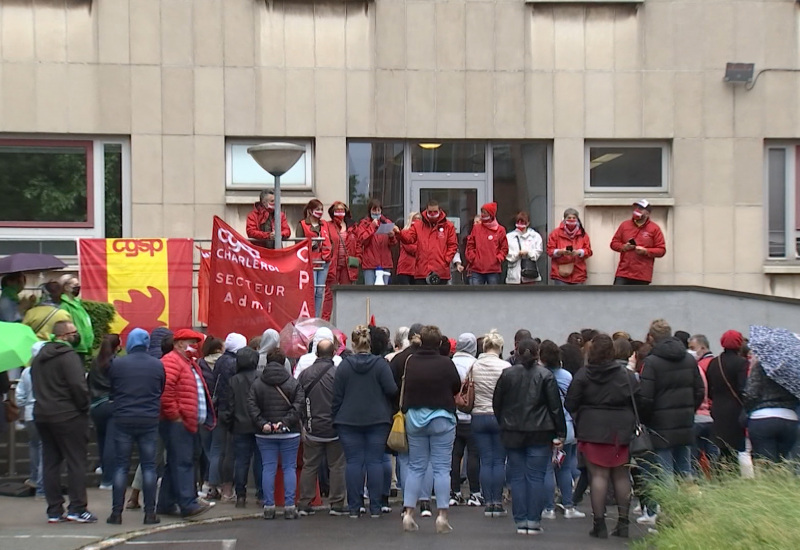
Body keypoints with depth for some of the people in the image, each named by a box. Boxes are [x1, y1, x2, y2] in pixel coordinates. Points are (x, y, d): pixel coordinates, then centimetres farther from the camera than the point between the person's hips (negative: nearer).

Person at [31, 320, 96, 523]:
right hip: (68, 416, -8)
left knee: (50, 463, 9)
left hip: (42, 415, 8)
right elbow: (78, 385, -21)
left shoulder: (39, 357, 14)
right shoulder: (69, 356, -13)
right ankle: (77, 508, -4)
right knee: (76, 461, -2)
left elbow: (36, 385, 15)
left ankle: (54, 510, 10)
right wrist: (84, 407, -8)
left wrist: (46, 402, 14)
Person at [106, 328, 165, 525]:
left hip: (123, 420, 0)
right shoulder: (157, 365, 0)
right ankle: (150, 513, 2)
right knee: (149, 466, 5)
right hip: (149, 420, 1)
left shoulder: (117, 364, -4)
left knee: (121, 466, 5)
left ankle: (117, 512, 3)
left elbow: (111, 391, 6)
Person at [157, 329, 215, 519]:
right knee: (182, 462, -12)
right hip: (176, 423, -10)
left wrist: (205, 419, 20)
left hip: (187, 423, 10)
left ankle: (166, 504, 16)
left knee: (176, 463, 11)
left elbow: (198, 393, 29)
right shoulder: (171, 361, -9)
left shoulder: (190, 363, 23)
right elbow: (165, 390, -22)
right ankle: (188, 504, -14)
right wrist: (174, 415, -19)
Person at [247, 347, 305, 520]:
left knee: (268, 468, 5)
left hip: (265, 434, 1)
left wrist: (262, 423, -10)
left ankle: (268, 506, 3)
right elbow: (298, 406, -11)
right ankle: (289, 506, 0)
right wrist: (285, 422, -14)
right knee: (289, 468, 4)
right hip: (290, 433, -1)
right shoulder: (293, 383, -2)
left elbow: (251, 407, -6)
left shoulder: (257, 384, 3)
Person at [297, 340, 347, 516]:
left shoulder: (305, 374, 0)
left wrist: (303, 422, 15)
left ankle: (305, 504, 12)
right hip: (335, 429, -3)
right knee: (337, 466, 6)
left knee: (309, 466, 11)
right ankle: (337, 504, 7)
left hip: (312, 429, 3)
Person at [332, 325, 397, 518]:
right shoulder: (380, 364, -5)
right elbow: (391, 390, -10)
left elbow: (337, 396, 0)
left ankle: (354, 508, 3)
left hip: (349, 421, 0)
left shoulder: (344, 366, -2)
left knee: (353, 462, 3)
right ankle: (375, 507, 4)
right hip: (377, 420, 0)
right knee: (375, 461, 3)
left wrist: (336, 417, 9)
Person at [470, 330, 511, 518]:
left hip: (479, 417, 2)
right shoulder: (505, 367, -10)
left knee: (485, 461, 7)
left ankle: (488, 503, 6)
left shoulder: (474, 366, -2)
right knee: (499, 461, 5)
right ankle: (498, 503, 3)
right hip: (500, 416, -2)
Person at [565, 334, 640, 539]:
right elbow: (638, 403, -2)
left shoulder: (582, 376, -4)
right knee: (621, 475, 11)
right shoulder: (626, 376, -2)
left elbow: (570, 404, -3)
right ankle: (623, 522, 15)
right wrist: (631, 422, 14)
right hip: (621, 431, 2)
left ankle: (599, 524, -1)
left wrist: (580, 420, 15)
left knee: (599, 475, 0)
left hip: (592, 430, -1)